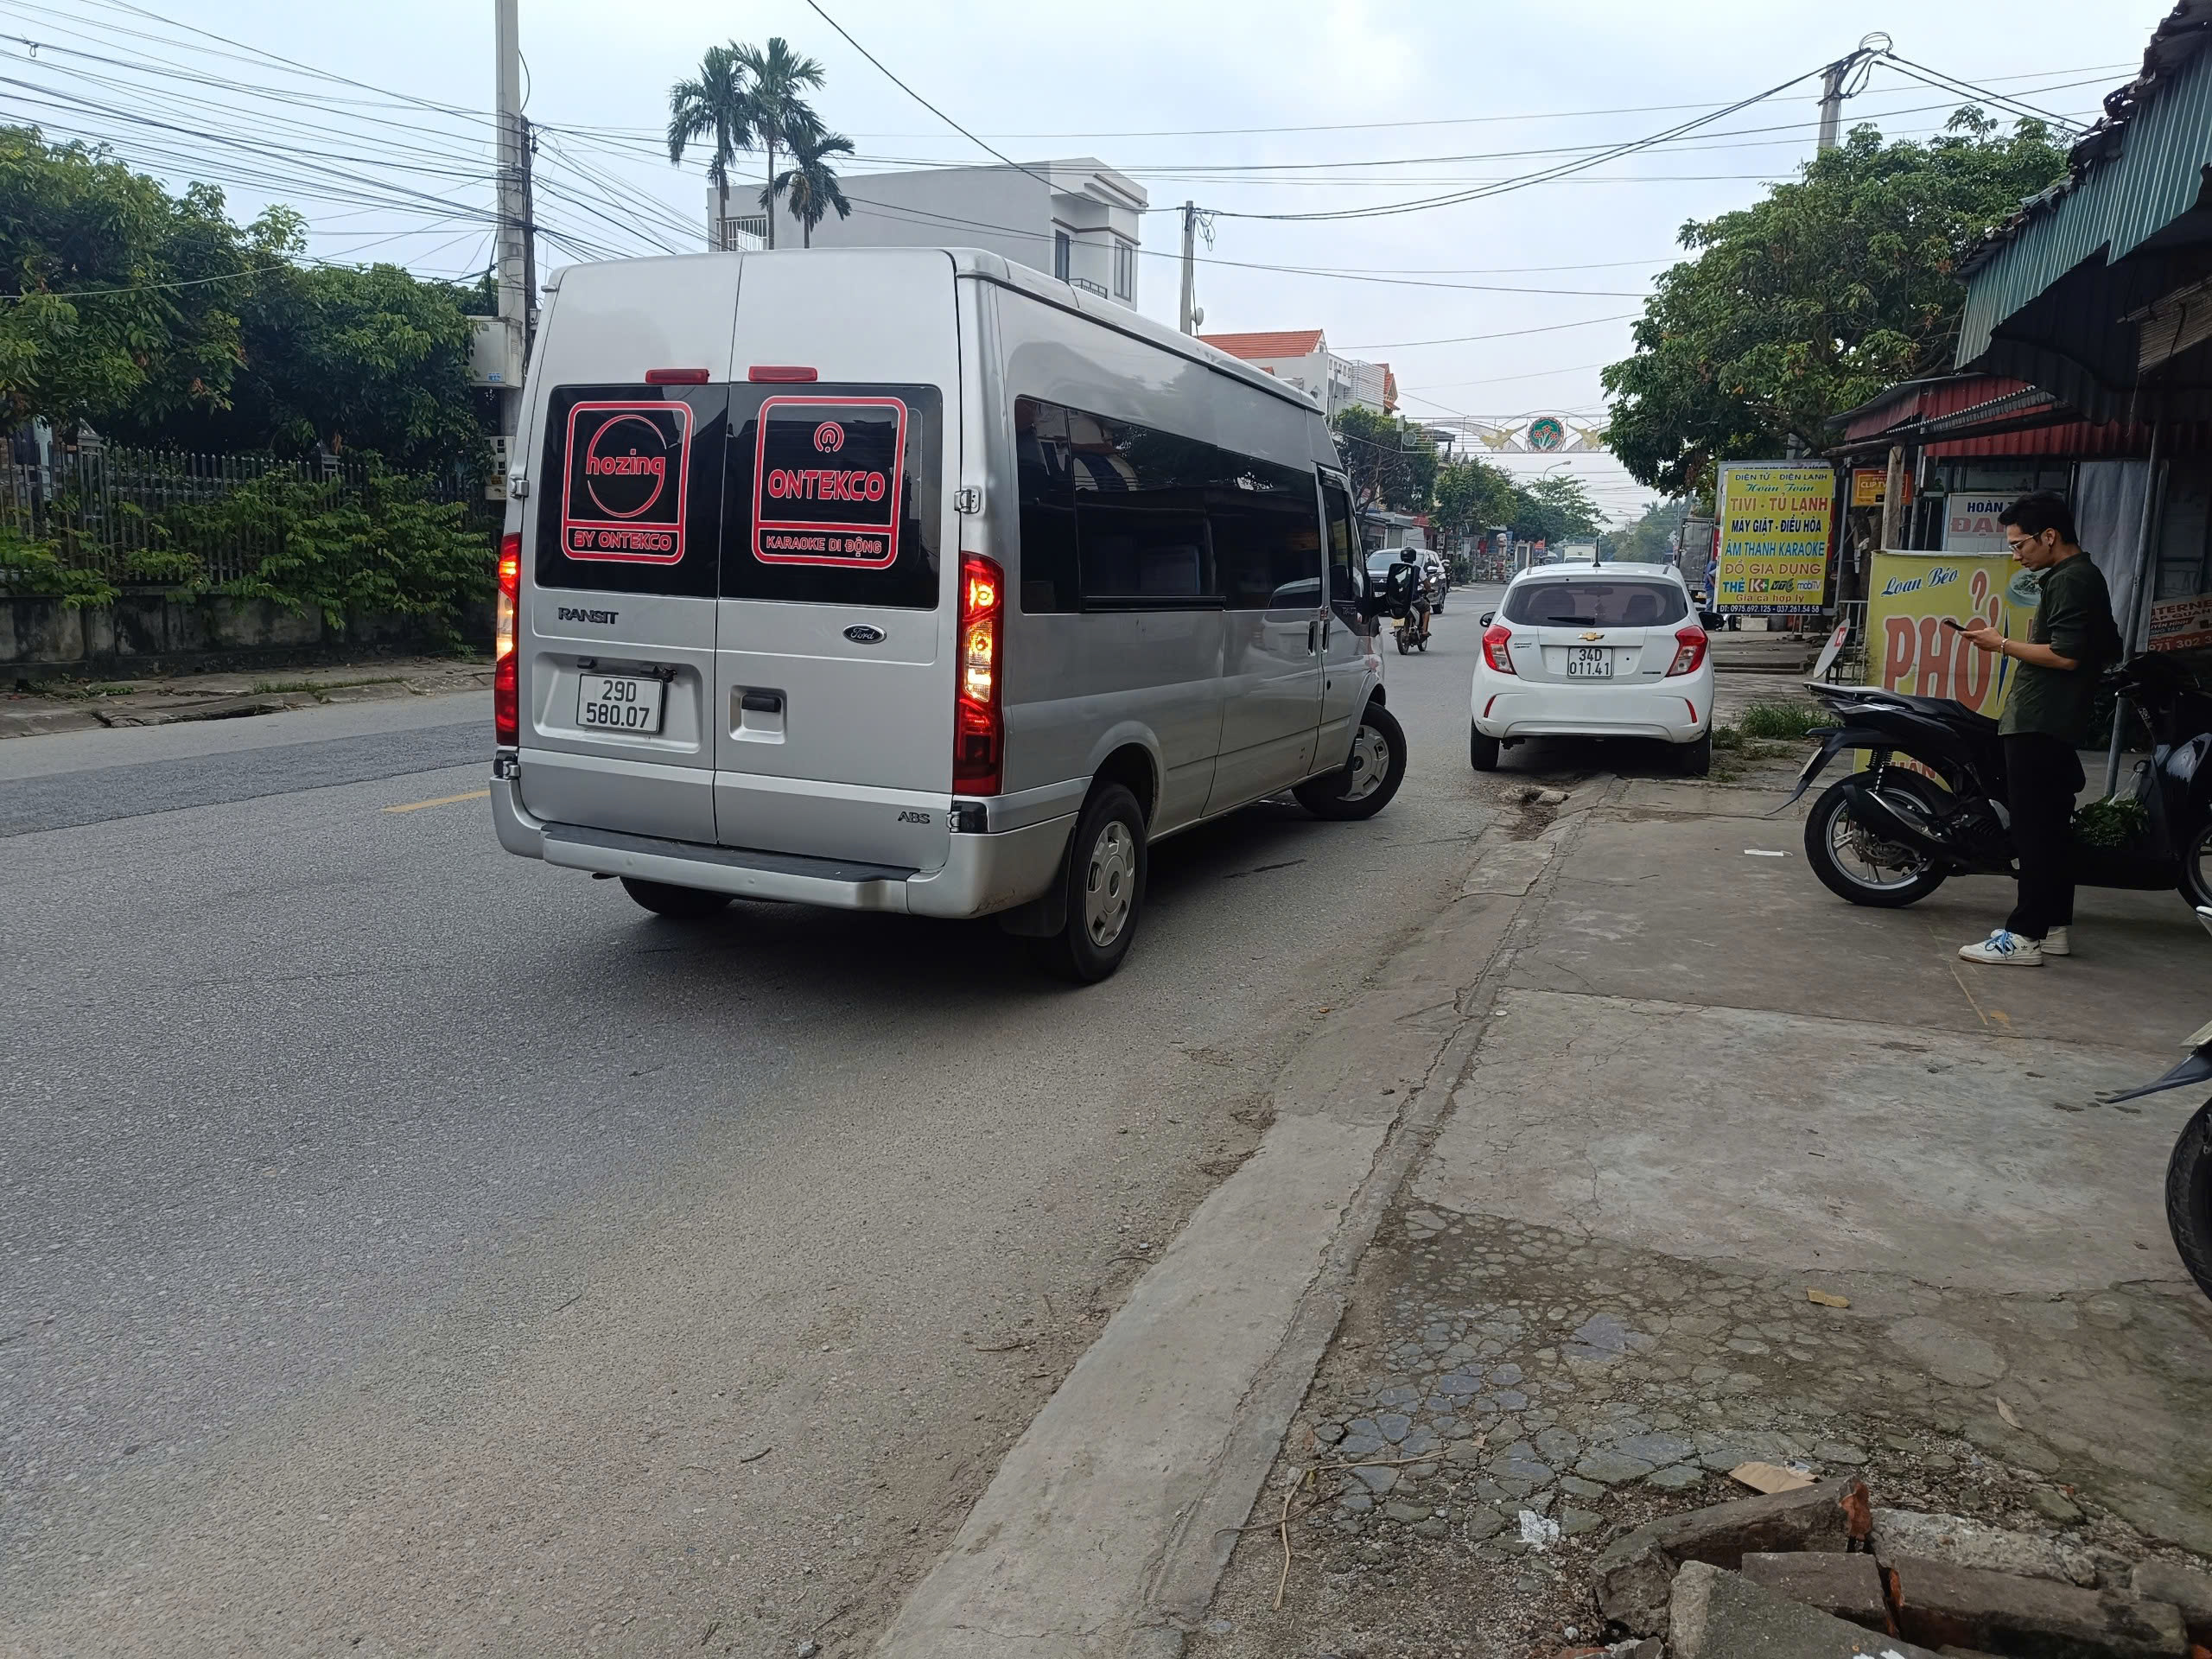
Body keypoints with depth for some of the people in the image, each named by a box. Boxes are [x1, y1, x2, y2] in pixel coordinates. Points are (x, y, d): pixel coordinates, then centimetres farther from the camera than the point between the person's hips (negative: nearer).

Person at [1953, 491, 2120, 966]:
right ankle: (2055, 927, 19)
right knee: (2052, 826, 13)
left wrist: (2002, 645, -12)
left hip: (2039, 725, -11)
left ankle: (2024, 935, -10)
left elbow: (2065, 655, -22)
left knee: (2034, 829, -10)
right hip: (2056, 724, 11)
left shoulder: (2070, 581, -13)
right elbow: (2107, 650, 24)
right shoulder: (2083, 576, 19)